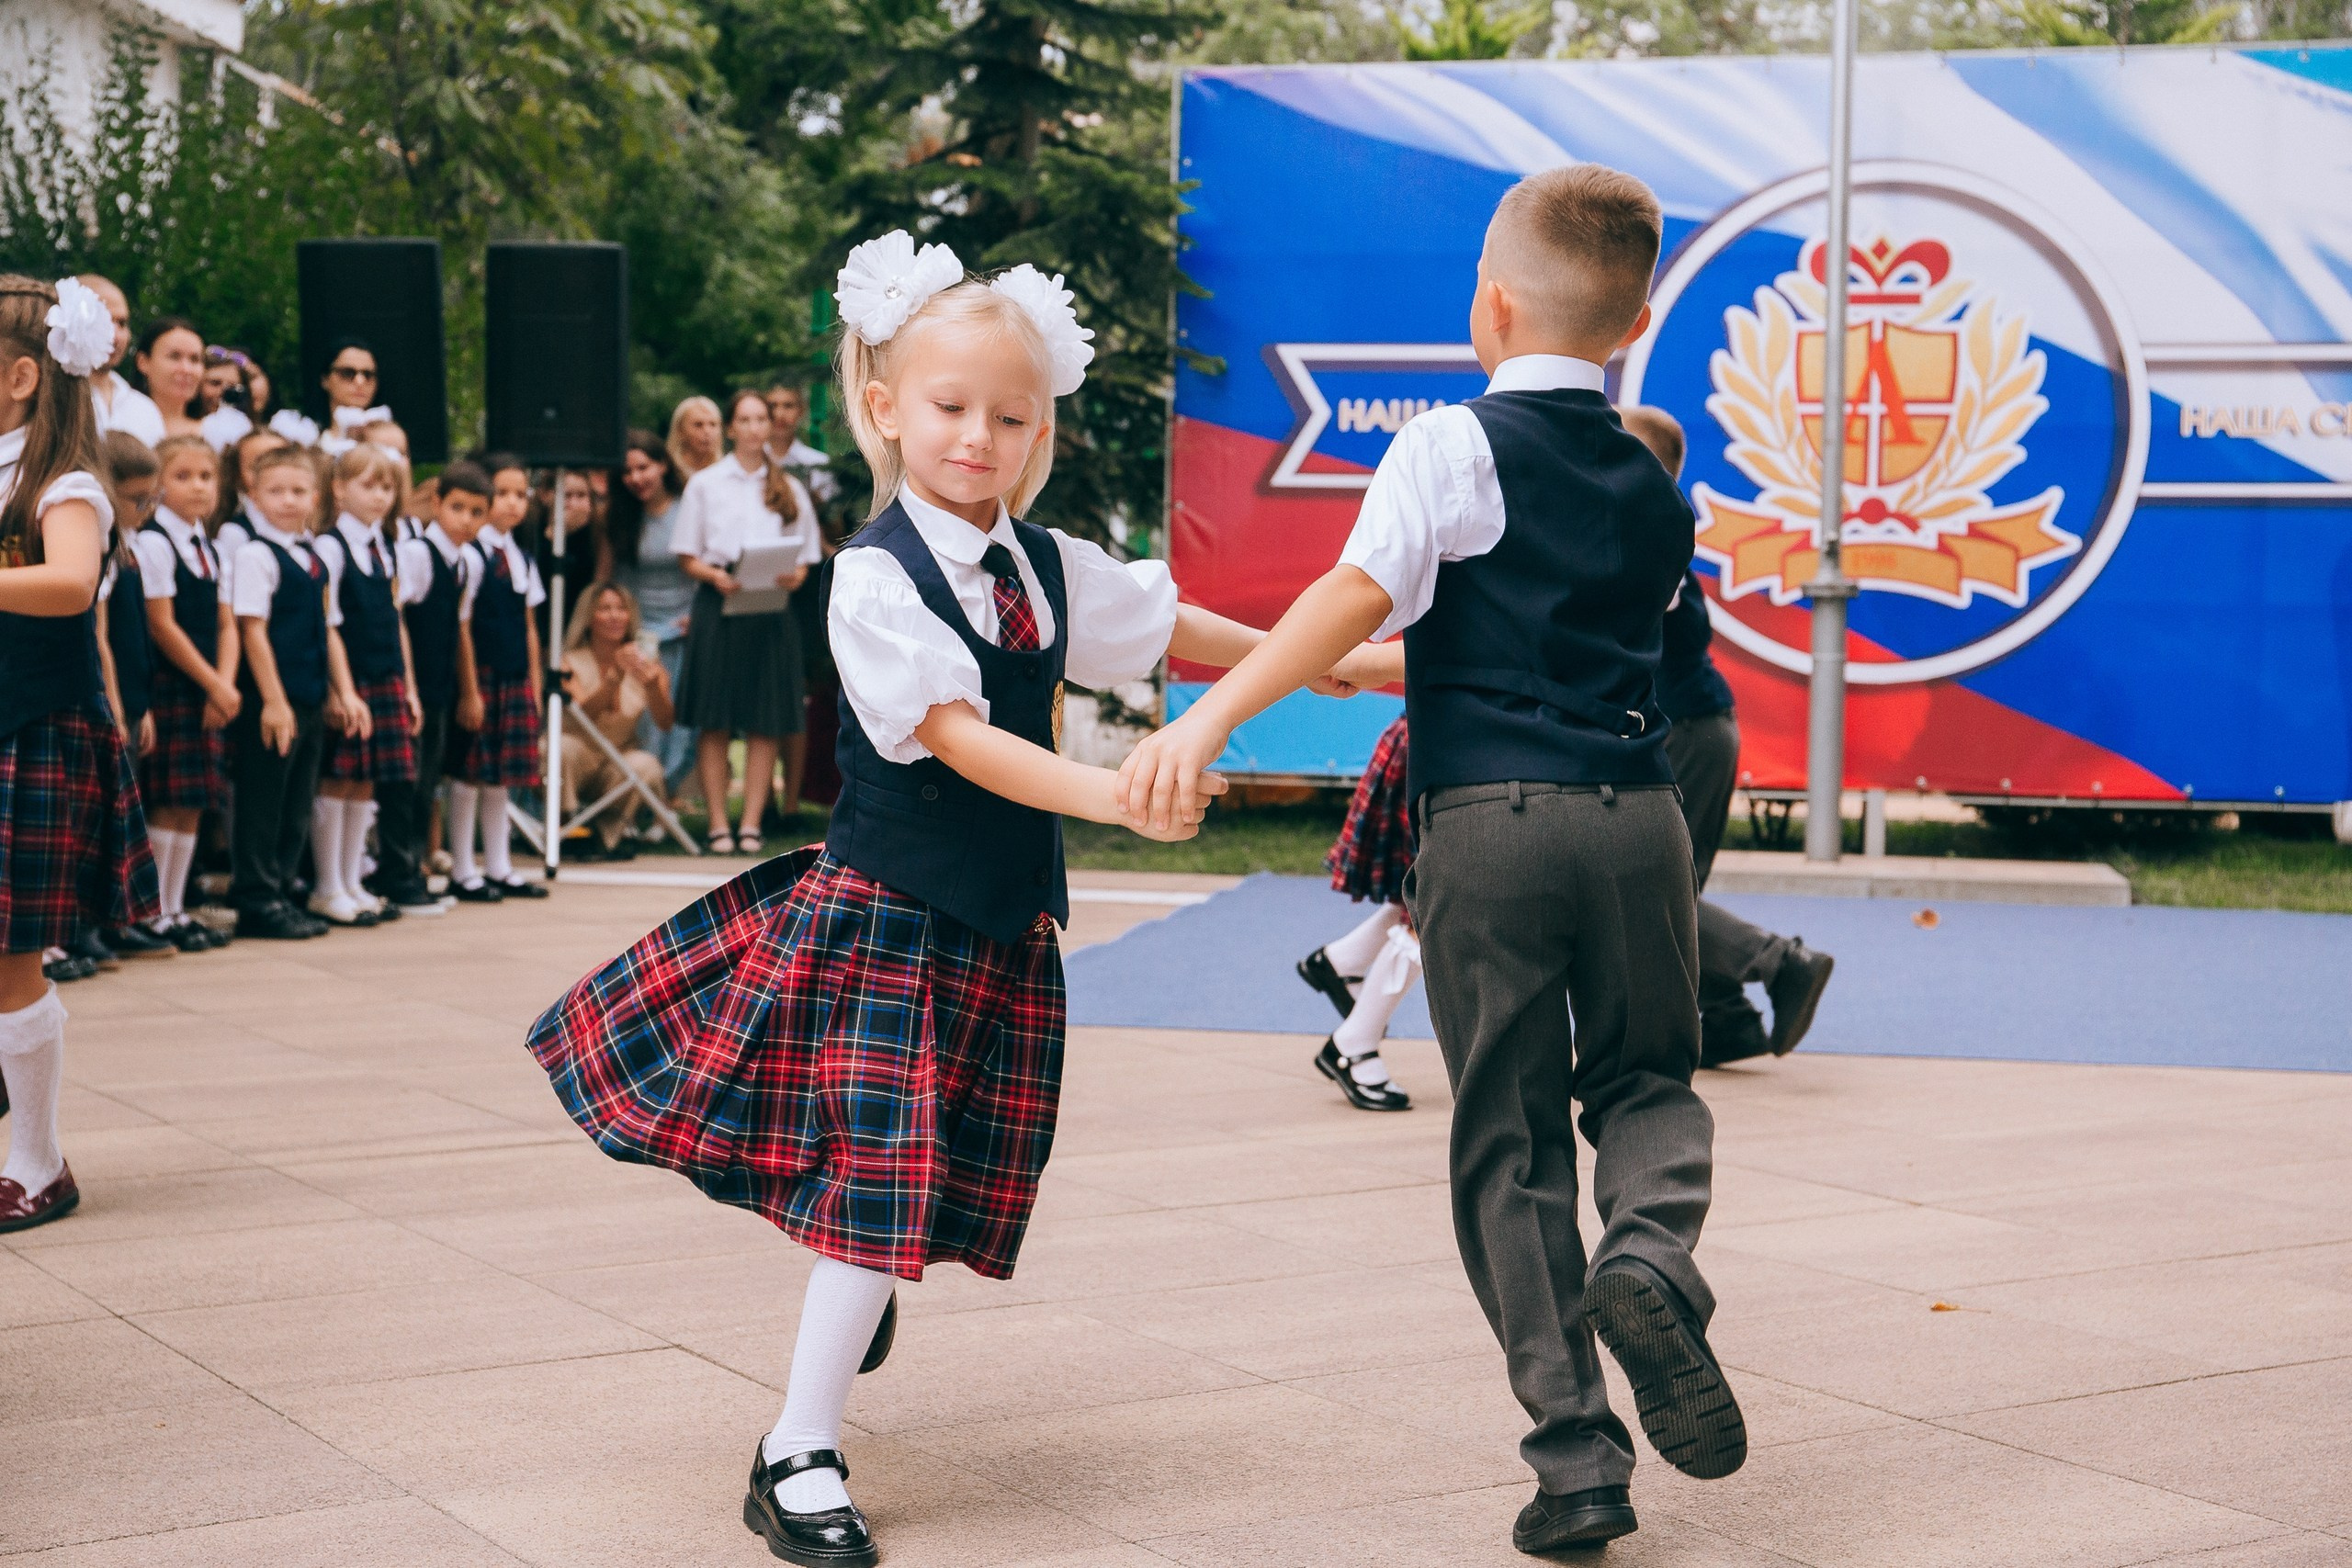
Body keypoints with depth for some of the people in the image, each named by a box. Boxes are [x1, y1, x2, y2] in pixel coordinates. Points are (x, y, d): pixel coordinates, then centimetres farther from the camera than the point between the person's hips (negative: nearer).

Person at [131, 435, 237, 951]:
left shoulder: (210, 550, 15)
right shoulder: (154, 542, -9)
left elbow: (226, 626, 12)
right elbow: (162, 626, -14)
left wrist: (225, 685, -4)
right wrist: (213, 685, -11)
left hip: (206, 692, 7)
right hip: (168, 689, -7)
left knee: (193, 805, 8)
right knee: (168, 803, -7)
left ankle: (176, 908, 15)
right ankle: (155, 914, 0)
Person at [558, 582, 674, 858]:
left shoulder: (646, 660, -2)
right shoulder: (572, 661, -7)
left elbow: (664, 722, -16)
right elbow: (582, 714, -24)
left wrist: (652, 684, -35)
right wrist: (614, 677, -37)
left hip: (620, 759, 1)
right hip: (577, 763, -1)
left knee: (645, 766, -32)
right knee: (561, 745, -35)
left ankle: (613, 829, -3)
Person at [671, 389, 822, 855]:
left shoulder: (790, 489, 14)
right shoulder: (705, 484, 9)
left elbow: (803, 557, 12)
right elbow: (688, 557, 5)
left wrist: (793, 577, -11)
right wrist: (716, 577, -15)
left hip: (772, 608, 2)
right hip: (718, 607, -2)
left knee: (767, 721, -1)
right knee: (714, 721, -3)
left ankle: (752, 823, 3)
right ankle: (718, 824, 0)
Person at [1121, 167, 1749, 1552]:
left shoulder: (1455, 448, -2)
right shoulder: (1661, 498, 16)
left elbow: (1359, 598, -16)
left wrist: (1206, 722, -20)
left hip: (1489, 817, -3)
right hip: (1640, 812, 4)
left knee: (1511, 1138, 6)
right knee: (1647, 1081, 21)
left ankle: (1577, 1453, 5)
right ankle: (1653, 1242, -13)